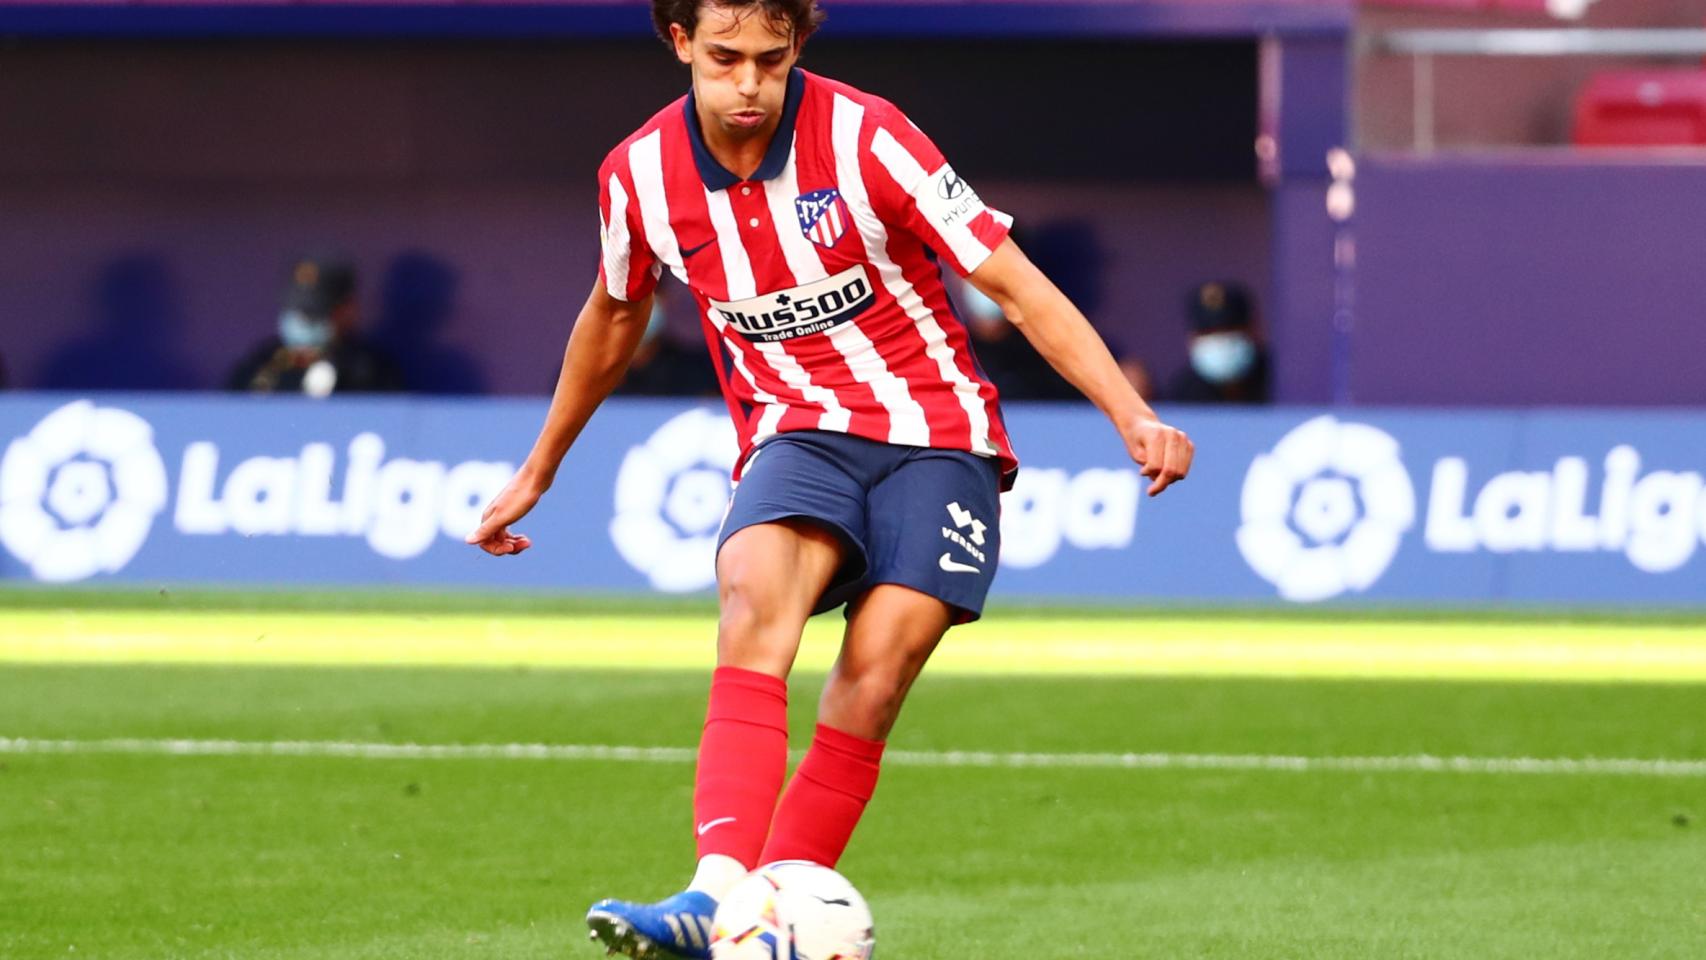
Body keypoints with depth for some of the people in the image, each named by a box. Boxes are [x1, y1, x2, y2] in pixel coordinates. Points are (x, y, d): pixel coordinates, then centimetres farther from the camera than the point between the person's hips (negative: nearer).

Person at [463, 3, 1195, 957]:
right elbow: (613, 319, 21)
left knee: (872, 682, -20)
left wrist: (1135, 416, -20)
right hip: (797, 436, 1)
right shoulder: (640, 176, -1)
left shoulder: (863, 137, -13)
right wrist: (538, 471, 31)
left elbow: (1018, 287, -11)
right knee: (752, 595, -30)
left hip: (933, 433, -1)